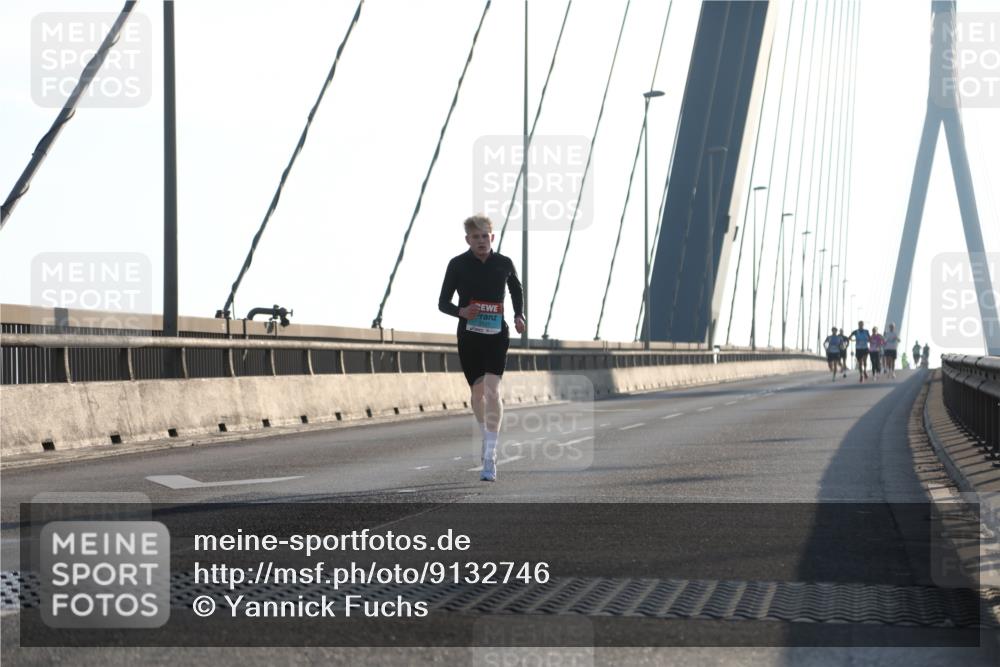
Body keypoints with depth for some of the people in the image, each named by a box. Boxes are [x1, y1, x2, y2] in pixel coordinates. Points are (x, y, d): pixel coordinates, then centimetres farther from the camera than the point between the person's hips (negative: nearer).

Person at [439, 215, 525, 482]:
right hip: (469, 336, 1)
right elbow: (443, 302, 2)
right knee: (477, 391, 10)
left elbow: (517, 291, 20)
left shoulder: (504, 264, 1)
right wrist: (461, 311, -18)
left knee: (492, 390, -15)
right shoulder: (458, 265, -2)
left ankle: (490, 456, -18)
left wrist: (519, 315, 2)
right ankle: (486, 437, 38)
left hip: (497, 334, -1)